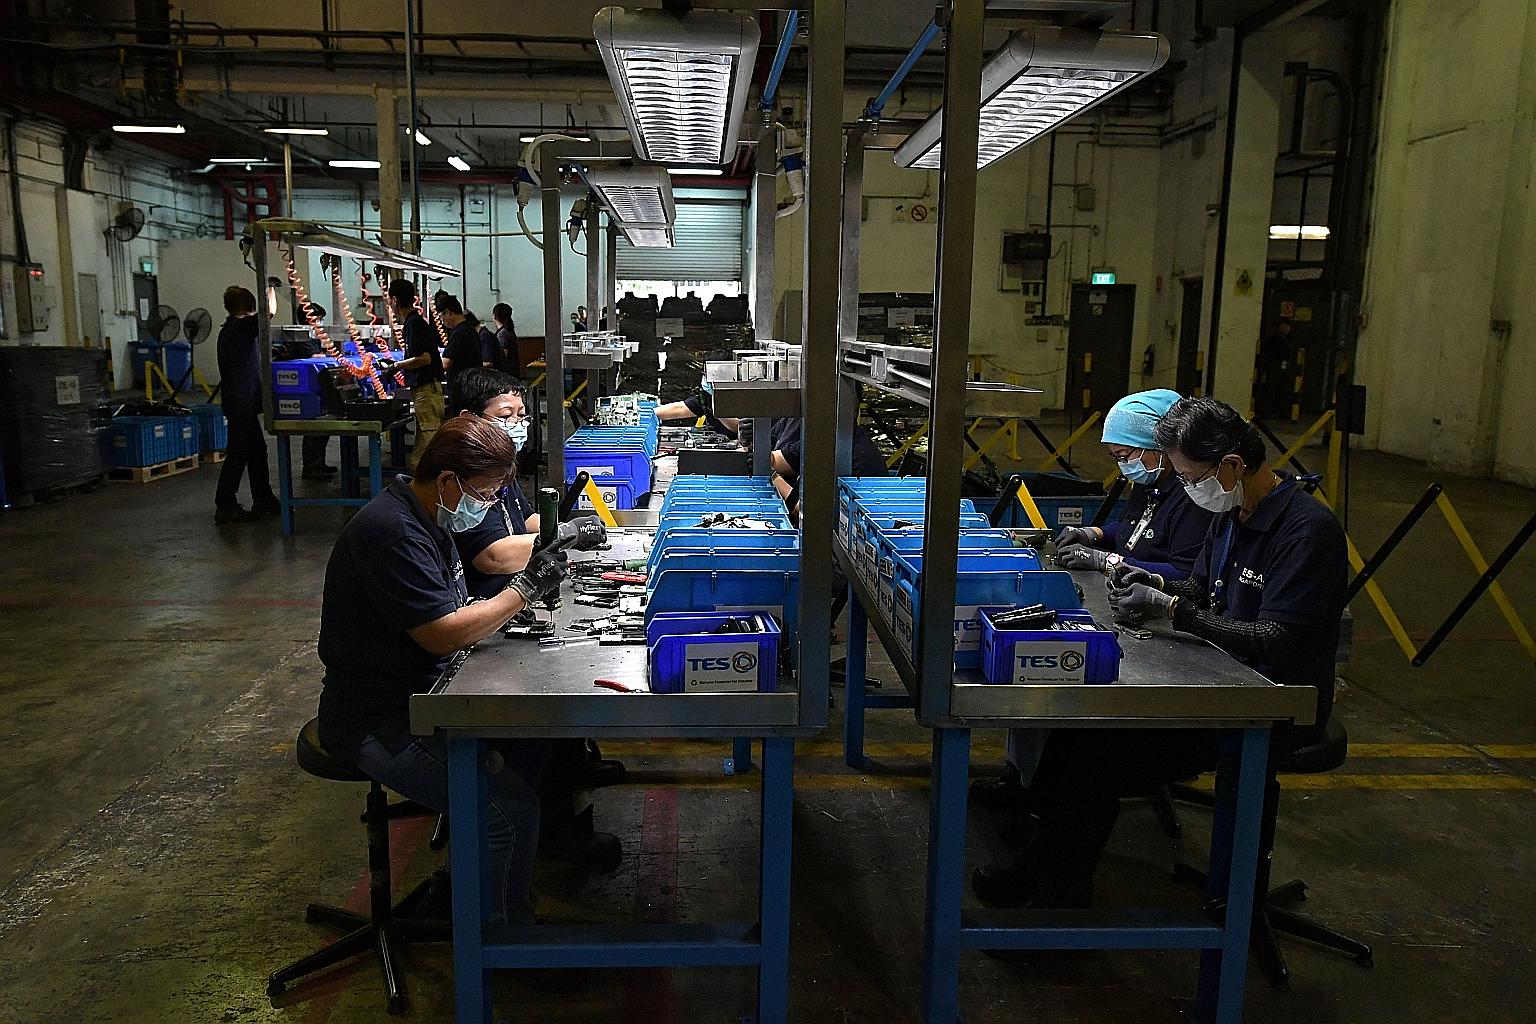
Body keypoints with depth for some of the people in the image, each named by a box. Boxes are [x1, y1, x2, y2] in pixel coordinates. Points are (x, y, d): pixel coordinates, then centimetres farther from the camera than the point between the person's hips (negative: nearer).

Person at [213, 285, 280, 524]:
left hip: (239, 403, 10)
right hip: (242, 403, -10)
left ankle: (264, 500, 23)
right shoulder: (242, 327, -14)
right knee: (238, 454, -5)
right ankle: (225, 507, -1)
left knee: (257, 450, 15)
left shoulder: (228, 330, 15)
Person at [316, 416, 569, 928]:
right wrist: (525, 588, -16)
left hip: (420, 693, 10)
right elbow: (444, 634, -25)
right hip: (377, 721, -10)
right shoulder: (391, 531, -24)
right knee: (510, 807, -21)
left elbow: (452, 612, 15)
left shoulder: (426, 516, 8)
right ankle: (503, 924, -1)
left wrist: (514, 605, -2)